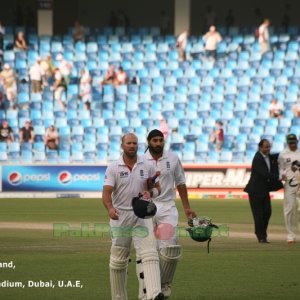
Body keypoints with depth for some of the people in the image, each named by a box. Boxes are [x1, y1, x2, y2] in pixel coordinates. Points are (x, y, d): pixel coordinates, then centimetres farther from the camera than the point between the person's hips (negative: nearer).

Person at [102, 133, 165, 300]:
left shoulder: (147, 166, 4)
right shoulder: (113, 168, -2)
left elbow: (157, 188, 11)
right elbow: (107, 192, -12)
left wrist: (150, 193, -13)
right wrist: (110, 208, -33)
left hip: (142, 215, 0)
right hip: (120, 216, 0)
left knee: (149, 253, -18)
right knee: (118, 259, 7)